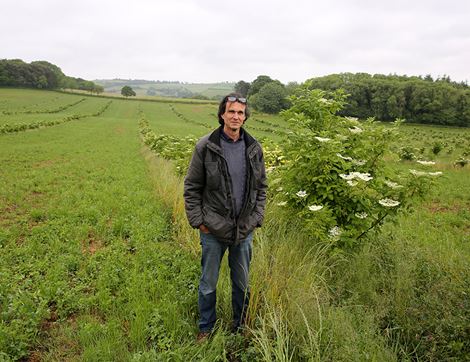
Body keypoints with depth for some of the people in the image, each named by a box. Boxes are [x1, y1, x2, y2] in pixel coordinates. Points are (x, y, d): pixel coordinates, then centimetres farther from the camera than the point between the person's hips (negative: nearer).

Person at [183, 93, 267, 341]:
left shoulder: (254, 148, 1)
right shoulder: (206, 146, -9)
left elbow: (261, 187, 9)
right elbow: (191, 187, -4)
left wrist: (256, 218, 2)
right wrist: (198, 221, -8)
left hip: (245, 230, 3)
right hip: (213, 229, -2)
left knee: (242, 283, 18)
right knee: (208, 284, 13)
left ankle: (240, 327, 41)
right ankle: (206, 329, 36)